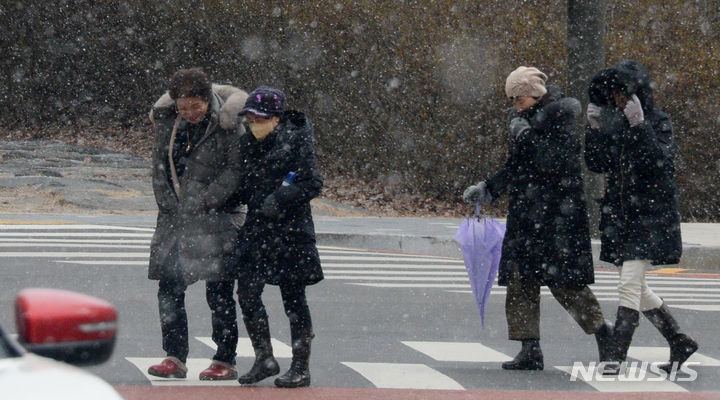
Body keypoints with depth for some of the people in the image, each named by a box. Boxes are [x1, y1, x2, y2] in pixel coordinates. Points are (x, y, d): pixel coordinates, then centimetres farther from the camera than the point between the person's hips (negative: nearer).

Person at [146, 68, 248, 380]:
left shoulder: (225, 126, -9)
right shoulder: (166, 122, 8)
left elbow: (235, 171, -12)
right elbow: (160, 166, 13)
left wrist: (198, 202, -15)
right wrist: (169, 204, 0)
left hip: (214, 220, -6)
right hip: (174, 219, 6)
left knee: (218, 294, -2)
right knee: (169, 289, 4)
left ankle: (225, 361, 6)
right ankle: (175, 357, 11)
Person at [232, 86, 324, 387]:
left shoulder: (296, 142, -9)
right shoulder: (248, 143, 9)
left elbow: (313, 184, -12)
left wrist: (280, 199, -21)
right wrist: (245, 199, 3)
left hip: (291, 230, -6)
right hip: (257, 228, 6)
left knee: (293, 297, 0)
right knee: (247, 292, -1)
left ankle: (301, 368, 8)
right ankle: (264, 359, 13)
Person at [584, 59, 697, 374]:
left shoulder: (657, 122, -8)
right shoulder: (614, 122, 9)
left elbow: (662, 163, -22)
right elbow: (597, 165, 10)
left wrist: (639, 127, -27)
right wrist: (595, 130, -3)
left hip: (651, 215, -7)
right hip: (620, 215, 7)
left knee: (629, 284, -15)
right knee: (637, 290, 13)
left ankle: (617, 358, -16)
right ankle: (680, 343, 27)